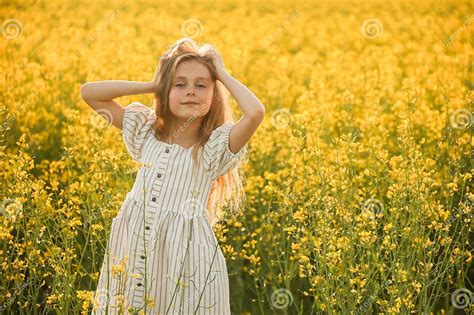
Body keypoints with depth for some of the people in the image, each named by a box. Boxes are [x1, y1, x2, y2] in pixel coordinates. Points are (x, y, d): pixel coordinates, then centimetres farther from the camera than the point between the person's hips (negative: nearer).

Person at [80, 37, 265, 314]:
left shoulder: (215, 148, -7)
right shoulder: (146, 133, 6)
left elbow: (256, 112, -26)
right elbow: (89, 92, 7)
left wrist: (224, 76, -9)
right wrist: (151, 85, 2)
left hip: (186, 253, -4)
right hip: (134, 249, 4)